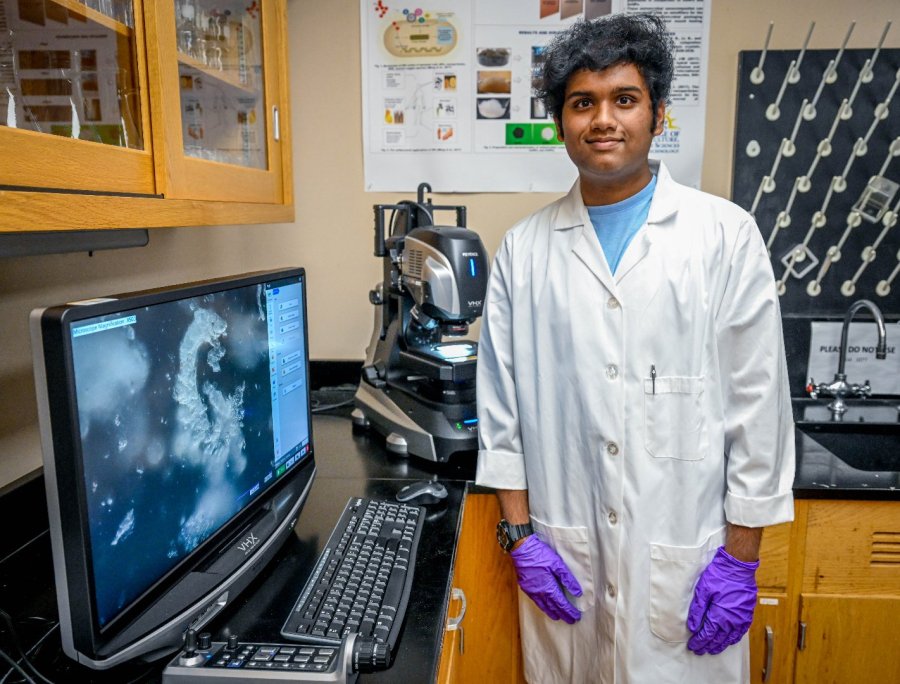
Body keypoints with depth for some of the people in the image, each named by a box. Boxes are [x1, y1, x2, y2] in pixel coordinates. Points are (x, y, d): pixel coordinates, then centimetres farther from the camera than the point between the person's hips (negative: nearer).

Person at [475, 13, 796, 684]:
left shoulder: (727, 235, -3)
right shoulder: (525, 249, 2)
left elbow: (758, 404, -3)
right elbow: (502, 404, 3)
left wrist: (740, 559, -3)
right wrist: (520, 534, 1)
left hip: (685, 557, -1)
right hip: (564, 553, 2)